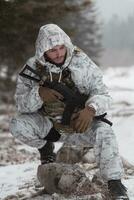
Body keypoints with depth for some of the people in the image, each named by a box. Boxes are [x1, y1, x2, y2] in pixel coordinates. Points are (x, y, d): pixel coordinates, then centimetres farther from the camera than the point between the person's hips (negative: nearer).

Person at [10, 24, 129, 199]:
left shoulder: (81, 63, -16)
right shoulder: (33, 68, -11)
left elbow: (102, 94, -15)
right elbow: (21, 104, -11)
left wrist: (90, 109, -39)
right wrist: (39, 93, -34)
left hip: (78, 121, -2)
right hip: (48, 122, 2)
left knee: (103, 131, -32)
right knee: (17, 125, -23)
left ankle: (114, 182, -19)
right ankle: (45, 146, 9)